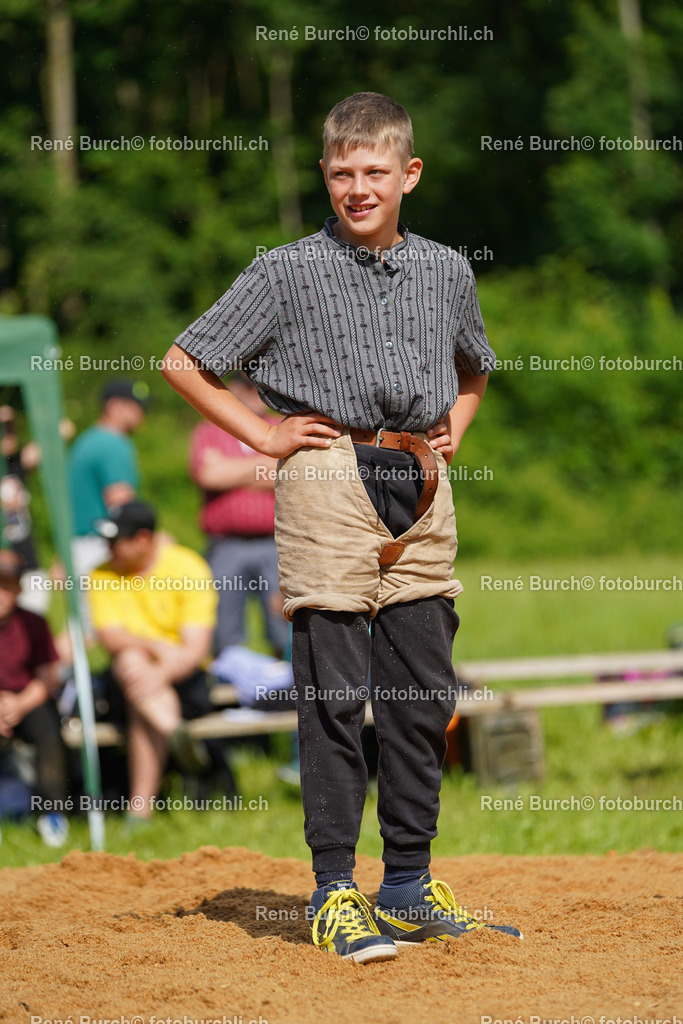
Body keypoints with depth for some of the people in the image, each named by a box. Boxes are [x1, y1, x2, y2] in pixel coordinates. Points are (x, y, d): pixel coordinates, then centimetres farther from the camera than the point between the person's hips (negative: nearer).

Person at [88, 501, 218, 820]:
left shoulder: (188, 568, -6)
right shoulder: (104, 575, 4)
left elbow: (197, 648, -14)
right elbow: (109, 637, -10)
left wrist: (160, 675, -33)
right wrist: (155, 647, -29)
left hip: (184, 678, -3)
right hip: (125, 675, 3)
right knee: (130, 660, -33)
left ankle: (140, 808, -40)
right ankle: (175, 733, -51)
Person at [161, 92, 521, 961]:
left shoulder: (448, 271, 13)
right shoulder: (287, 273, 0)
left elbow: (475, 368, 32)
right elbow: (183, 364, 2)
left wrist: (452, 430, 14)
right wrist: (265, 436, -3)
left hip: (420, 491, 4)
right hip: (329, 486, -4)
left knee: (424, 693, 7)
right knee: (335, 693, -5)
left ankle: (408, 888, 16)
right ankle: (334, 892, 0)